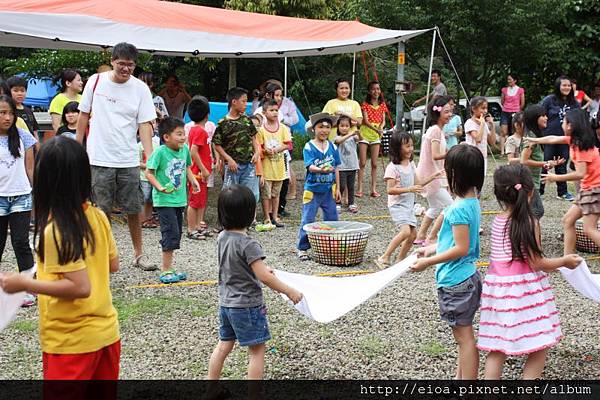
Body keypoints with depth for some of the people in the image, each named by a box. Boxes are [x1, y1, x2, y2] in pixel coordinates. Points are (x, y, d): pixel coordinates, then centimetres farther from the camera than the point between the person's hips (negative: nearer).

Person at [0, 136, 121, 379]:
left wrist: (24, 284, -19)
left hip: (72, 341, -7)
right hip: (106, 330, 7)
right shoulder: (97, 215, -1)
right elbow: (113, 265, 8)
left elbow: (80, 287, -25)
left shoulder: (55, 231, -22)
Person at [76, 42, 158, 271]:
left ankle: (138, 254, 21)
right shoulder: (96, 81, -1)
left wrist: (150, 158, -16)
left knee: (133, 210, 8)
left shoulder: (140, 88, -3)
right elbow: (84, 115, 8)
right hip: (99, 158, 0)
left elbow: (145, 124, -6)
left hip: (128, 160, 0)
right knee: (102, 211, 5)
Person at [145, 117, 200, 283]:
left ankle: (167, 267, 26)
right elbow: (149, 172, -14)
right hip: (164, 200, -7)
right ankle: (166, 270, -1)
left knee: (176, 235, 14)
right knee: (171, 234, -10)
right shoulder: (160, 152, -16)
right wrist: (160, 187, -26)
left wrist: (193, 181, 4)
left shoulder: (184, 149, 3)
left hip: (179, 199, 7)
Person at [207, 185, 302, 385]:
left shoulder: (222, 238, 1)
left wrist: (261, 268, 20)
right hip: (247, 305, -8)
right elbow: (264, 278, -25)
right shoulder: (248, 245, -23)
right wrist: (290, 291, -15)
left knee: (224, 345, 19)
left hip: (226, 302, 8)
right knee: (257, 350, 4)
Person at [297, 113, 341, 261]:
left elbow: (336, 169, 8)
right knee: (308, 220, -1)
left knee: (332, 219, 10)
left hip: (328, 190, 4)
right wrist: (321, 169, -42)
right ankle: (302, 248, 9)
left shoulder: (333, 147, 4)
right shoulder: (309, 147, -9)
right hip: (312, 189, -4)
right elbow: (310, 166, -21)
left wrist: (337, 188, 7)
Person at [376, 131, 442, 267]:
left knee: (413, 233, 7)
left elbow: (417, 184, 15)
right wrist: (409, 189, -27)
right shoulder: (392, 167, -16)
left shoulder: (411, 164, 8)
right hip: (397, 205, -8)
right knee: (405, 231, -22)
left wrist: (433, 177, 6)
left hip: (409, 205, 8)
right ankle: (384, 258, -14)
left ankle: (400, 259, 22)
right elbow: (390, 190, -20)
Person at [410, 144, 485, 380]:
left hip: (456, 281, -10)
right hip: (467, 276, 10)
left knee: (464, 337, -1)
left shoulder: (458, 208, -22)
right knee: (464, 335, 19)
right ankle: (461, 377, 31)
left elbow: (461, 248, -23)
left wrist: (428, 262, -18)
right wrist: (434, 249, 17)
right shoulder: (473, 202, 6)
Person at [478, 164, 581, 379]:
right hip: (524, 291, -6)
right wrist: (564, 261, 6)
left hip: (498, 288, 6)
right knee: (540, 347, 5)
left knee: (496, 349, 10)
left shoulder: (497, 221, 6)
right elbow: (536, 263, -10)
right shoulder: (529, 222, -12)